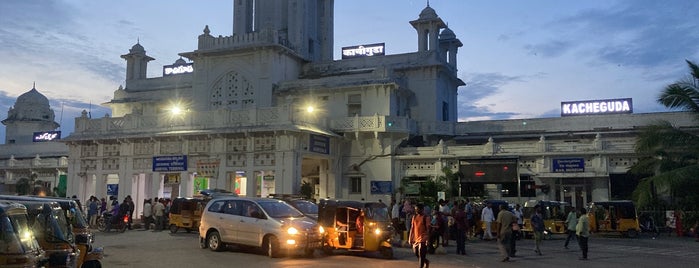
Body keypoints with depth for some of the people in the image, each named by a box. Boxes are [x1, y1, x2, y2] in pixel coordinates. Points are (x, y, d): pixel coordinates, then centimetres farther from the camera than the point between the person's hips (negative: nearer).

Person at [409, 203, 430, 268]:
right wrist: (410, 238, 8)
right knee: (416, 254, 12)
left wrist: (427, 239, -15)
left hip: (422, 239, -6)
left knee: (421, 255, -6)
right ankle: (426, 261, 35)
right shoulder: (414, 217, 9)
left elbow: (428, 229, -10)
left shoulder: (426, 217, -8)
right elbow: (412, 228, 12)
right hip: (415, 239, 6)